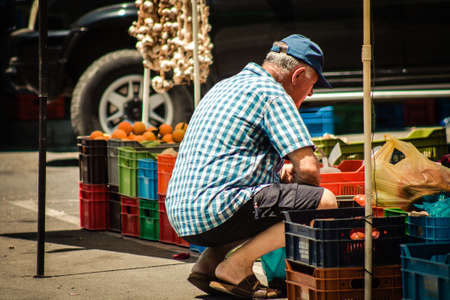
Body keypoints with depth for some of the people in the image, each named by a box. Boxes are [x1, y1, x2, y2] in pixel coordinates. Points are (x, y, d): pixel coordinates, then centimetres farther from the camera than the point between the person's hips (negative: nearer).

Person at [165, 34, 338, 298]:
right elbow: (308, 168, -12)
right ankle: (236, 267, -10)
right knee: (326, 202, -11)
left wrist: (279, 171, 25)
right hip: (214, 211, -10)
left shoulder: (226, 86, 24)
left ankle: (209, 263, 11)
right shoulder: (272, 94, -5)